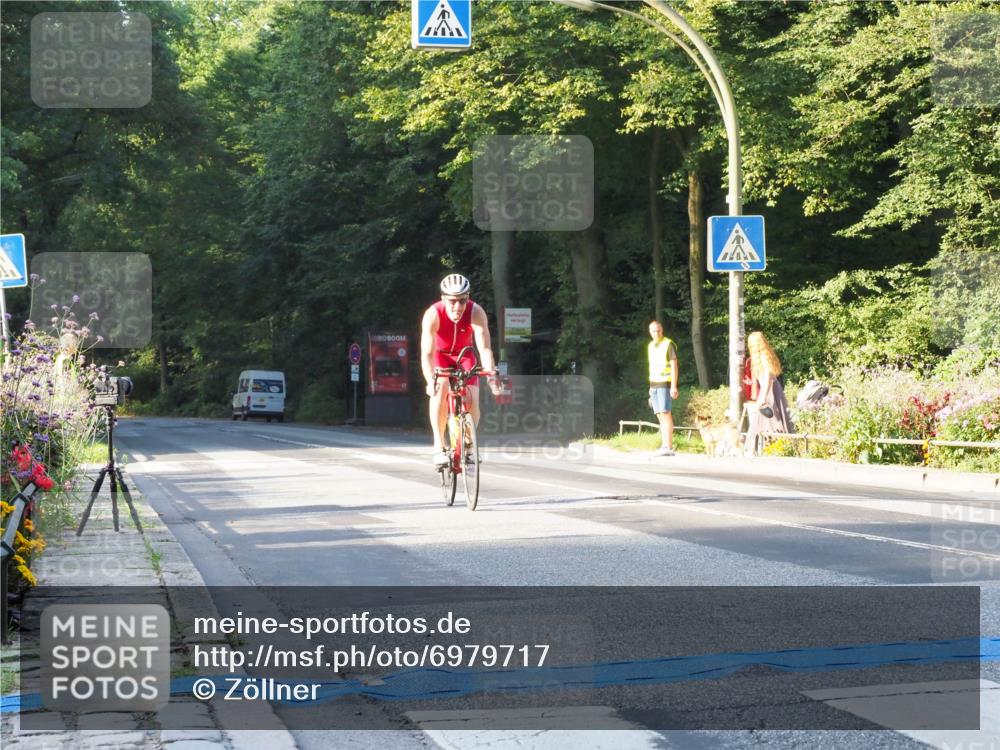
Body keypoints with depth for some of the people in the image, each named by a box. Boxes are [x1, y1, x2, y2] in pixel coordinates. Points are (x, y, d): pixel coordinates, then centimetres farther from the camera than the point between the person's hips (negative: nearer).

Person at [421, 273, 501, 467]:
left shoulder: (476, 313, -31)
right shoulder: (433, 314, -33)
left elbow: (485, 349, -35)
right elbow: (427, 353, -39)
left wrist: (491, 376, -50)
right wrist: (430, 381, -53)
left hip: (465, 355, 1)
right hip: (440, 355, -1)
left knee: (472, 401, -14)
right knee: (440, 389, -29)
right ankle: (439, 445, -22)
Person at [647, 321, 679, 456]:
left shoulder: (668, 344, -7)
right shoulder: (650, 346, 15)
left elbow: (674, 366, -11)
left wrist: (674, 386, -18)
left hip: (665, 384, -7)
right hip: (654, 384, 7)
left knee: (665, 413, -13)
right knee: (660, 415, 4)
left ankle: (669, 447, -17)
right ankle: (664, 446, 4)